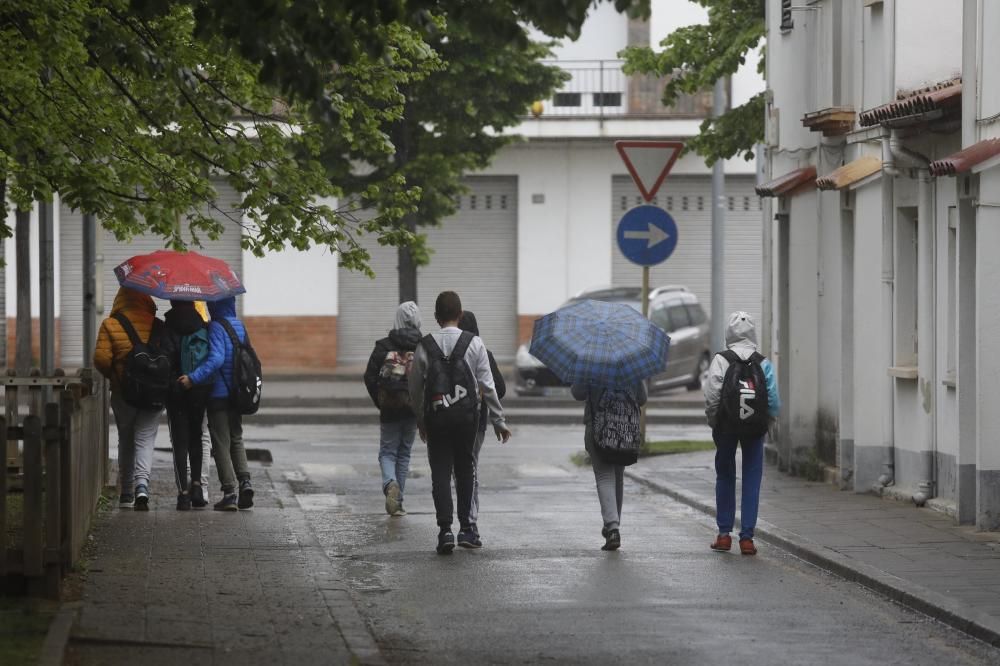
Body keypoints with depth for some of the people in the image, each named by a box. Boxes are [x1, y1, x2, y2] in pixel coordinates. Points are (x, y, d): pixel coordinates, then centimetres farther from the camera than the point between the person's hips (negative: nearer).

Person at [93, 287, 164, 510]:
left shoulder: (110, 326, -3)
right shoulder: (157, 326, -1)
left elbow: (101, 358, -10)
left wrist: (113, 375, 8)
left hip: (123, 391, 0)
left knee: (125, 441, 15)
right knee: (145, 440, -1)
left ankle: (126, 493, 20)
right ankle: (142, 484, -24)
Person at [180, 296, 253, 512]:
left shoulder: (216, 327, -14)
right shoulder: (239, 325, 8)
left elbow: (216, 359, -26)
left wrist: (194, 378, -28)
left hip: (218, 394, -7)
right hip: (237, 394, 7)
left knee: (221, 443, 0)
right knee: (236, 439, 18)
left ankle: (229, 493, -3)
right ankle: (245, 481, 0)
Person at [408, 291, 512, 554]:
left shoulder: (425, 346, -1)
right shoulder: (473, 343, -3)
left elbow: (415, 388, 4)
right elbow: (487, 385, -3)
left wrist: (420, 421, 17)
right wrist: (498, 420, 4)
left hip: (436, 416, 0)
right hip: (466, 415, 0)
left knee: (440, 474, 2)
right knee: (465, 472, 14)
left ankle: (445, 530, -10)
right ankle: (466, 529, 16)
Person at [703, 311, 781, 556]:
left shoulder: (721, 361, -6)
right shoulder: (763, 364, 0)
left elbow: (712, 397, -11)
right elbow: (774, 401, -3)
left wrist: (714, 423, 3)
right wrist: (766, 422, 12)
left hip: (726, 427, -1)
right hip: (755, 430, 1)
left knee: (725, 477, 13)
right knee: (752, 480, 5)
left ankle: (724, 534, 13)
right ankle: (747, 537, 1)